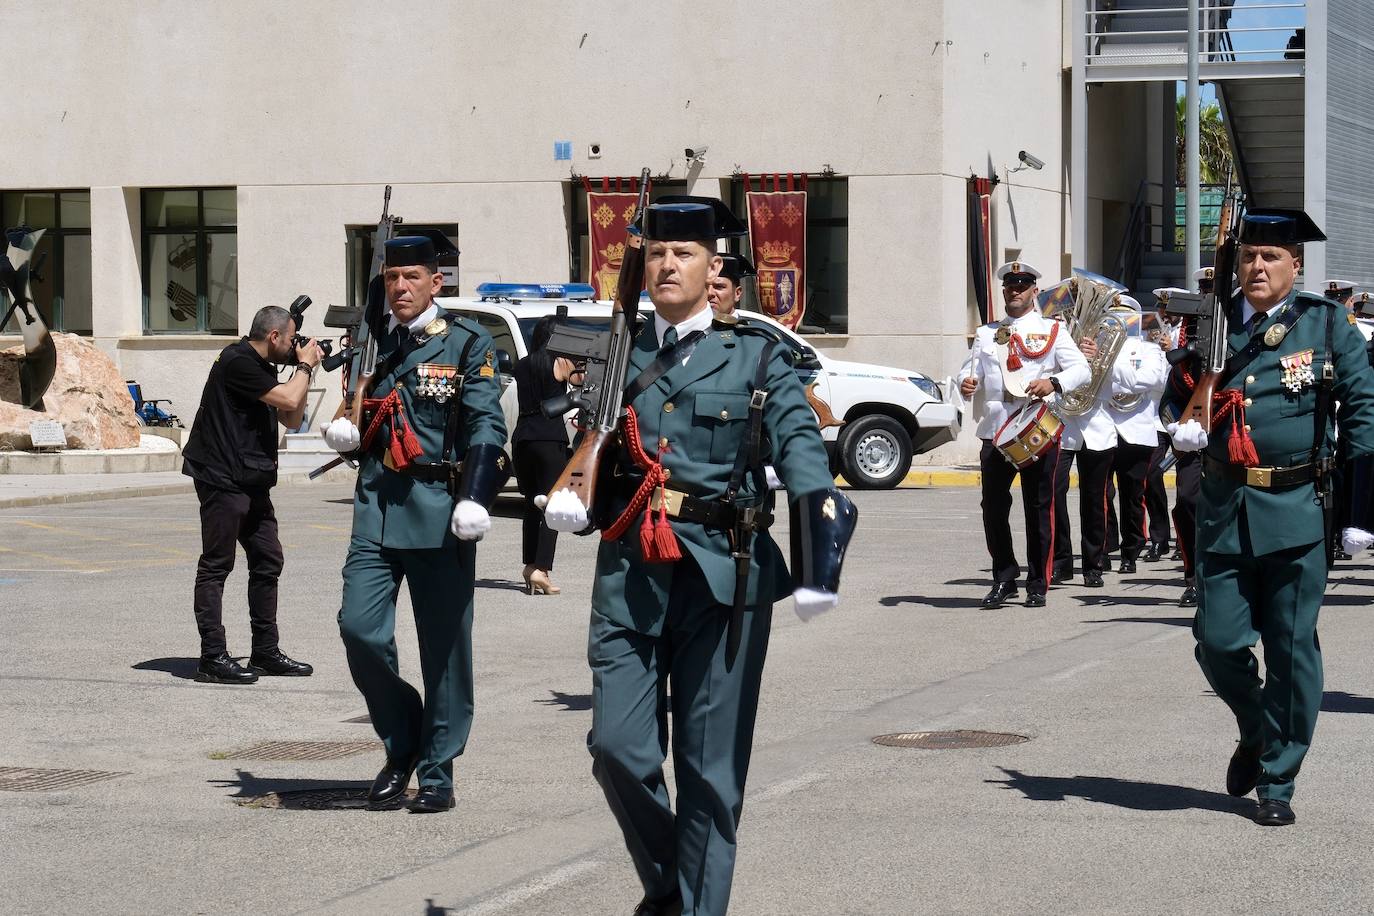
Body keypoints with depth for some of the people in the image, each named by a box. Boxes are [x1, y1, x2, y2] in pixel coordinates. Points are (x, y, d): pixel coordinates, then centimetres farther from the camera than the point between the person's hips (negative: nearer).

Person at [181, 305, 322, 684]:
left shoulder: (262, 368, 18)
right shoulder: (238, 362, -14)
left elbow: (291, 420, 20)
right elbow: (290, 400, -18)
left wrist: (303, 369, 13)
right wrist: (304, 366, -1)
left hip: (252, 483, 10)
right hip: (222, 479, -10)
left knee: (268, 562, 10)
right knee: (215, 566, -6)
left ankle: (265, 652, 16)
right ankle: (212, 657, -6)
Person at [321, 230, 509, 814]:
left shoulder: (468, 345, 1)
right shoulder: (371, 343, 15)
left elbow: (486, 428, -7)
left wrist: (474, 499, -21)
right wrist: (344, 432, 2)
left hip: (438, 510, -4)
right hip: (376, 506, 4)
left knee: (444, 646, 1)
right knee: (359, 630, -7)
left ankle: (437, 773, 13)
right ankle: (402, 748, 14)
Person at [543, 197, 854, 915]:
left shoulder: (755, 358, 4)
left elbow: (802, 455, -9)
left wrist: (817, 566, -25)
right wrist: (568, 497, -8)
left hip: (722, 578, -2)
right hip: (628, 574, 2)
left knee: (710, 766, 2)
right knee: (619, 749, -3)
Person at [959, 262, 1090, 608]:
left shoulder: (1051, 331, 8)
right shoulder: (986, 333, 17)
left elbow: (1082, 369, 1)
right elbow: (971, 369, 12)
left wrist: (1054, 382, -18)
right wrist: (966, 382, -12)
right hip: (995, 431, 3)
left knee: (1039, 508, 1)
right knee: (993, 507, 0)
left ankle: (1038, 585, 8)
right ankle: (1003, 580, 12)